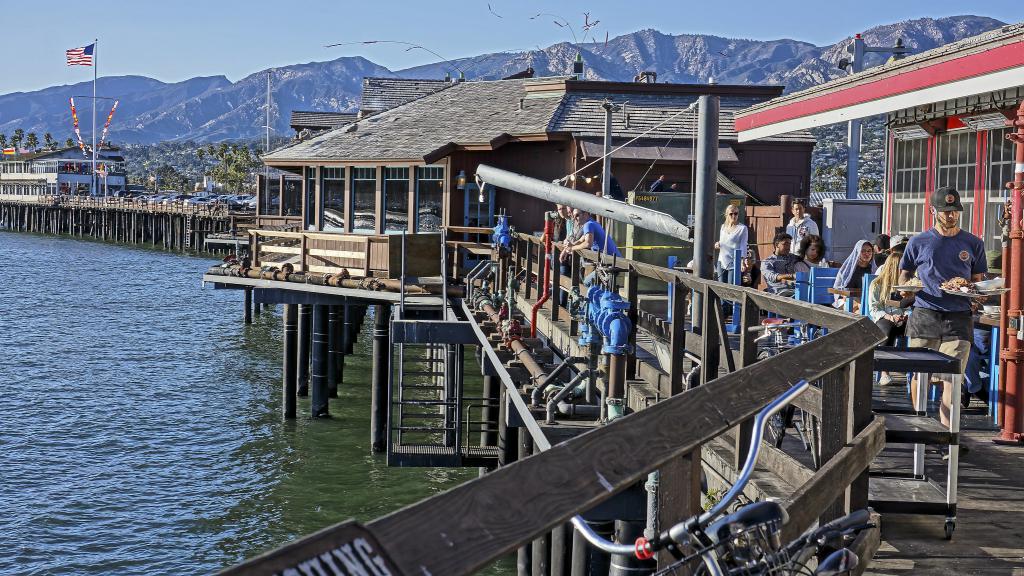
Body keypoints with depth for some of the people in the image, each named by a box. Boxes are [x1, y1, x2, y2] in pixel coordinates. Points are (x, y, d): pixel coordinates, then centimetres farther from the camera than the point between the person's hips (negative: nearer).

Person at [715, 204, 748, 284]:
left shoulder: (742, 228, -5)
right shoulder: (723, 227, 13)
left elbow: (743, 246, -8)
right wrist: (718, 245, 2)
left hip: (734, 263, -6)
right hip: (722, 262, 6)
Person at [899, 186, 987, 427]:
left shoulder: (973, 244, 11)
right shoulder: (919, 242, 9)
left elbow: (979, 279, 14)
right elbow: (904, 272, 18)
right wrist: (906, 287, -4)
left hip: (958, 317, 0)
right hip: (924, 315, 0)